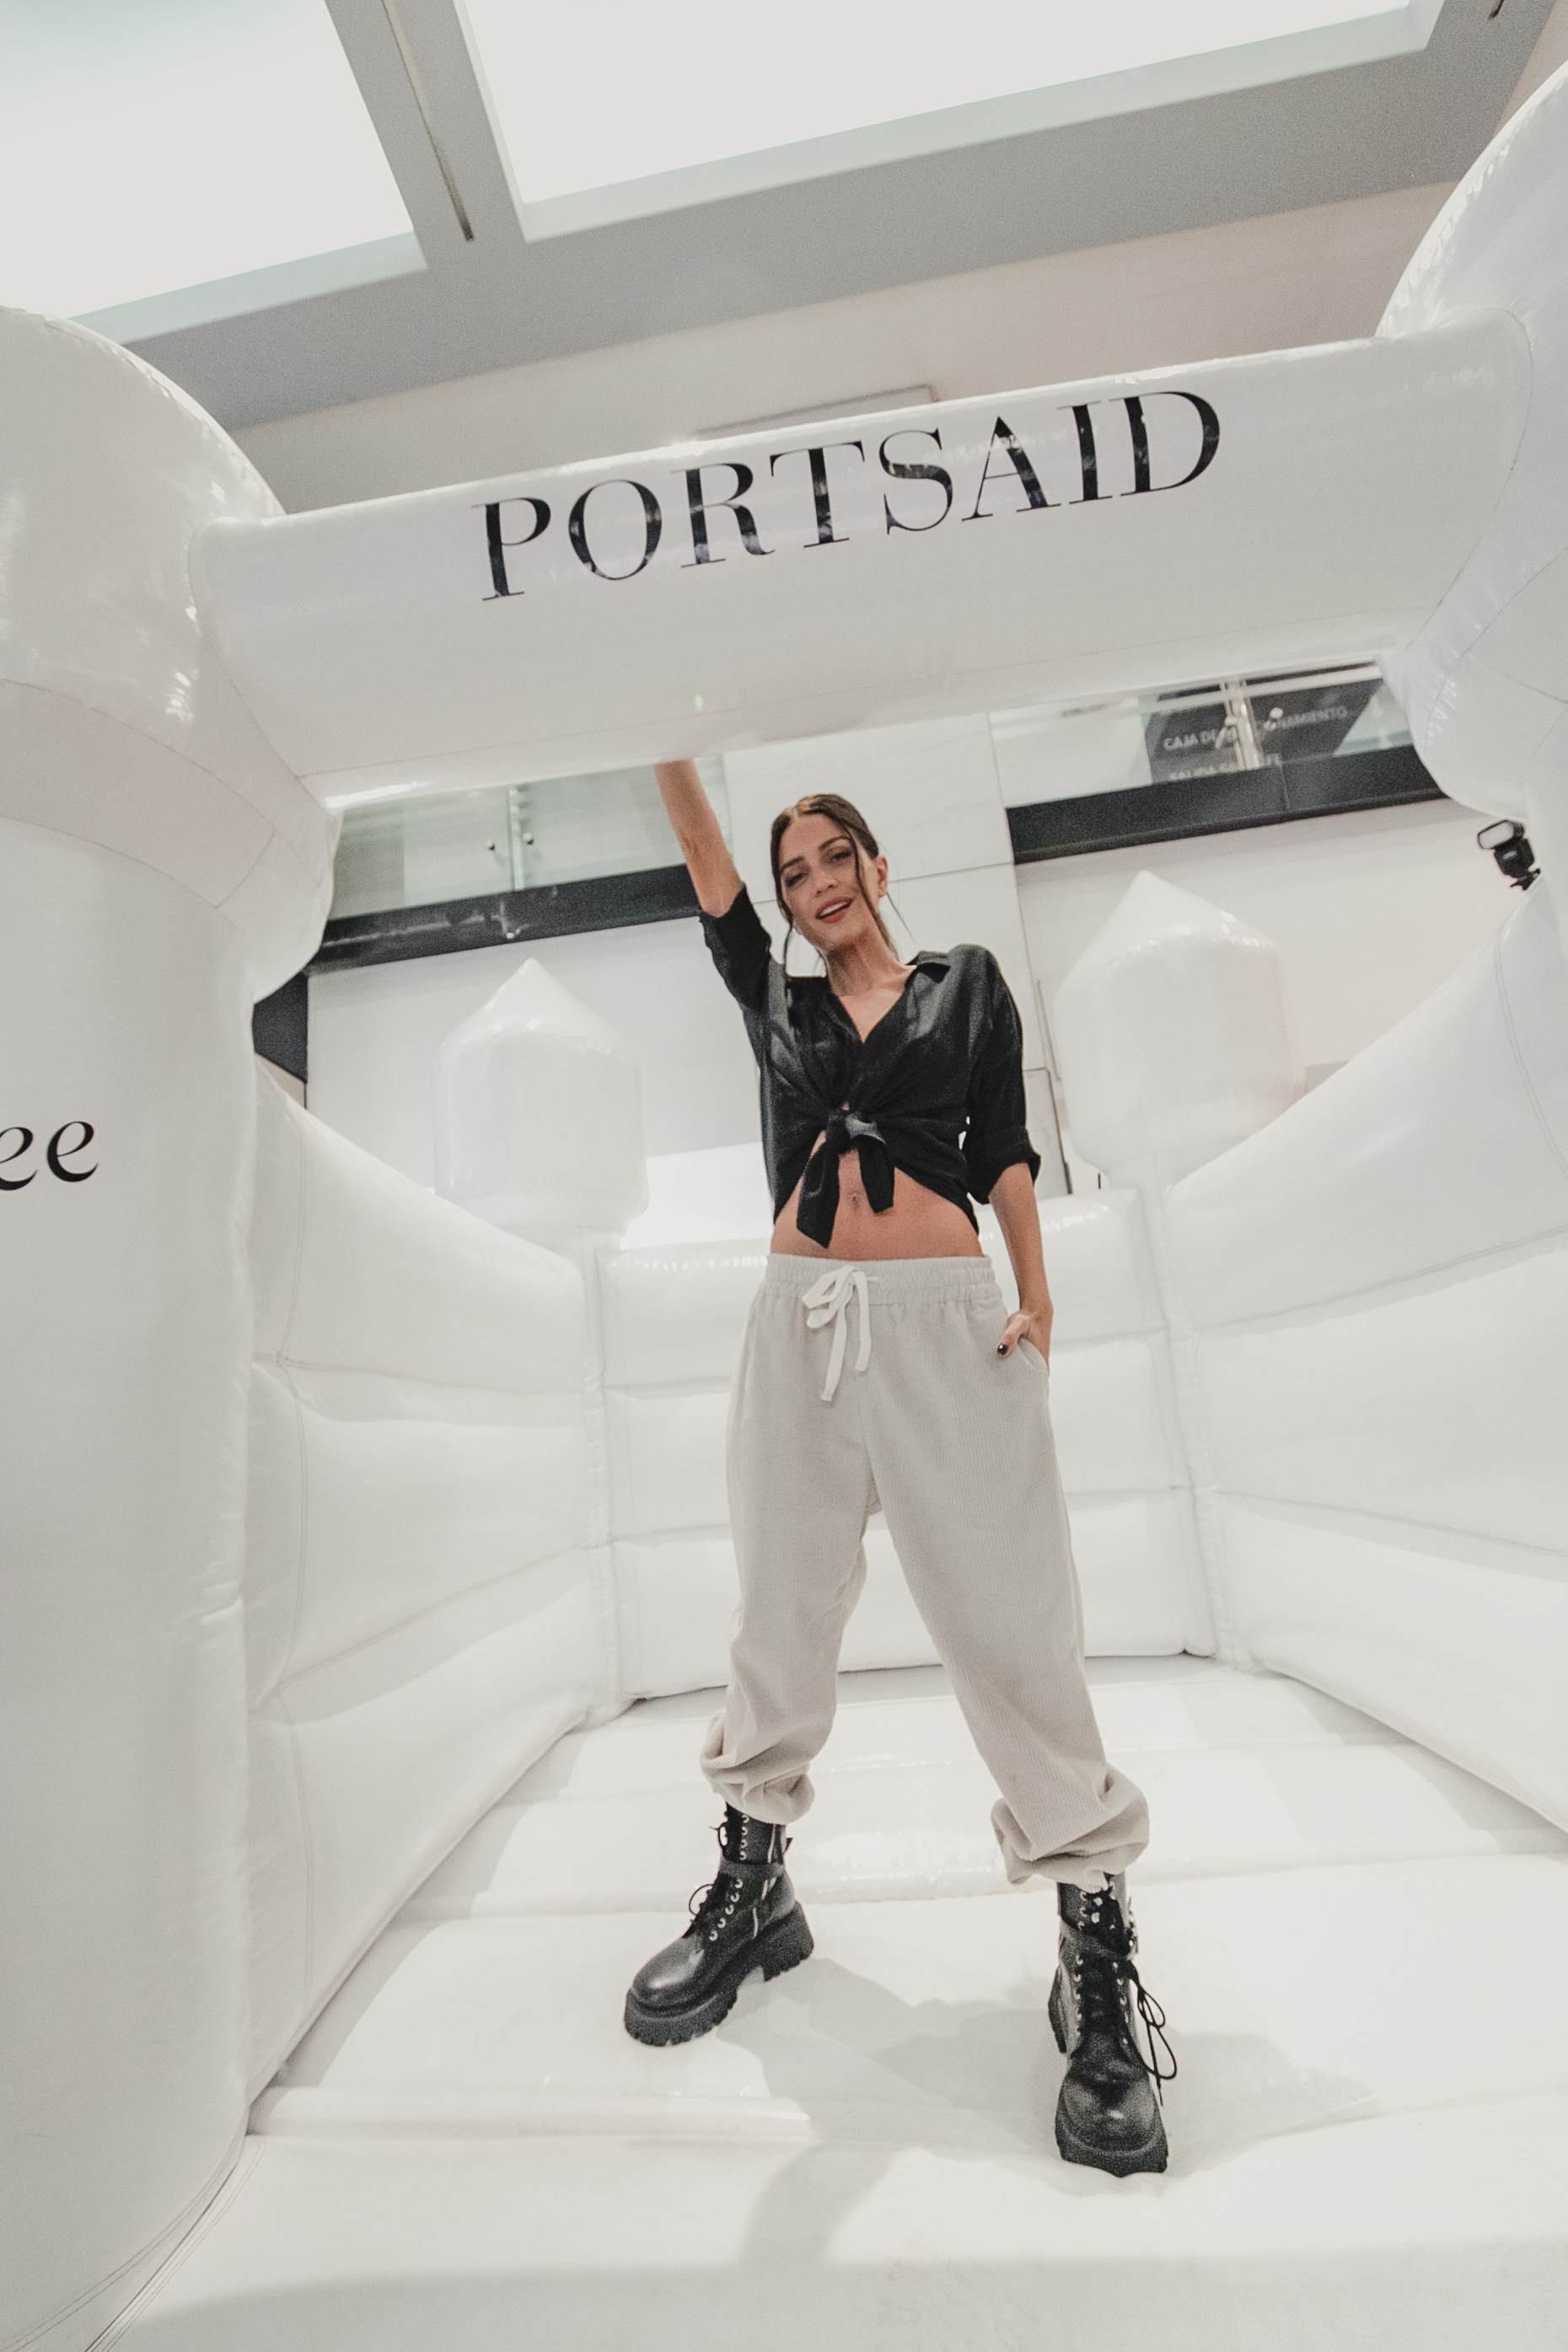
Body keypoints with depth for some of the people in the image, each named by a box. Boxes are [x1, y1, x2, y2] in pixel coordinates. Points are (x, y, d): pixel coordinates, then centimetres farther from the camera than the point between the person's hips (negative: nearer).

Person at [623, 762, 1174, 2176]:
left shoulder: (968, 983, 14)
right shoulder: (777, 1001, 19)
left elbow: (1003, 1151, 7)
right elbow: (705, 866, 12)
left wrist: (1036, 1302, -2)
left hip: (945, 1316, -2)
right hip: (803, 1321, 3)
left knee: (1009, 1617, -5)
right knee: (782, 1611, 8)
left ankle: (1099, 1950, 12)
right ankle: (753, 1887, 27)